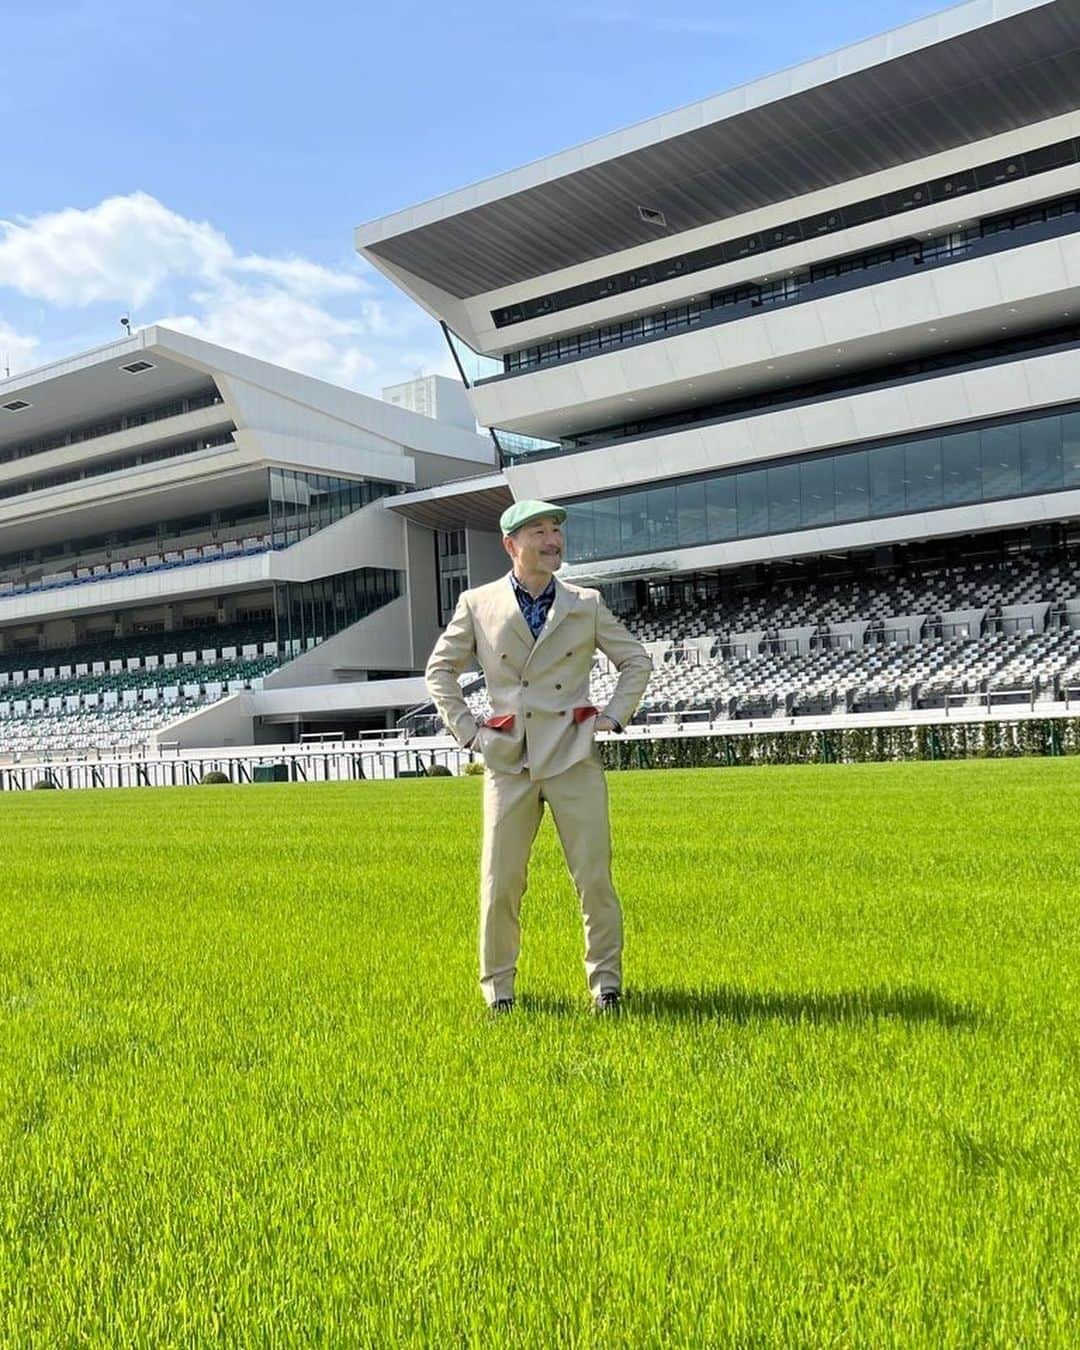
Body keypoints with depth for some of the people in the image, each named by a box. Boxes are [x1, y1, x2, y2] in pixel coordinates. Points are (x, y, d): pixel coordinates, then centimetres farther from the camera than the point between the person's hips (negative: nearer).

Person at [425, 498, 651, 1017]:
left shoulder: (586, 605, 8)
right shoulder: (477, 605, 5)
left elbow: (637, 662, 18)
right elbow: (439, 671, 13)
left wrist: (614, 715, 6)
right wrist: (467, 730, 4)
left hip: (573, 757, 1)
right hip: (508, 761, 0)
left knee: (594, 877, -1)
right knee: (500, 882, 1)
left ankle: (605, 982, 14)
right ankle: (497, 987, 17)